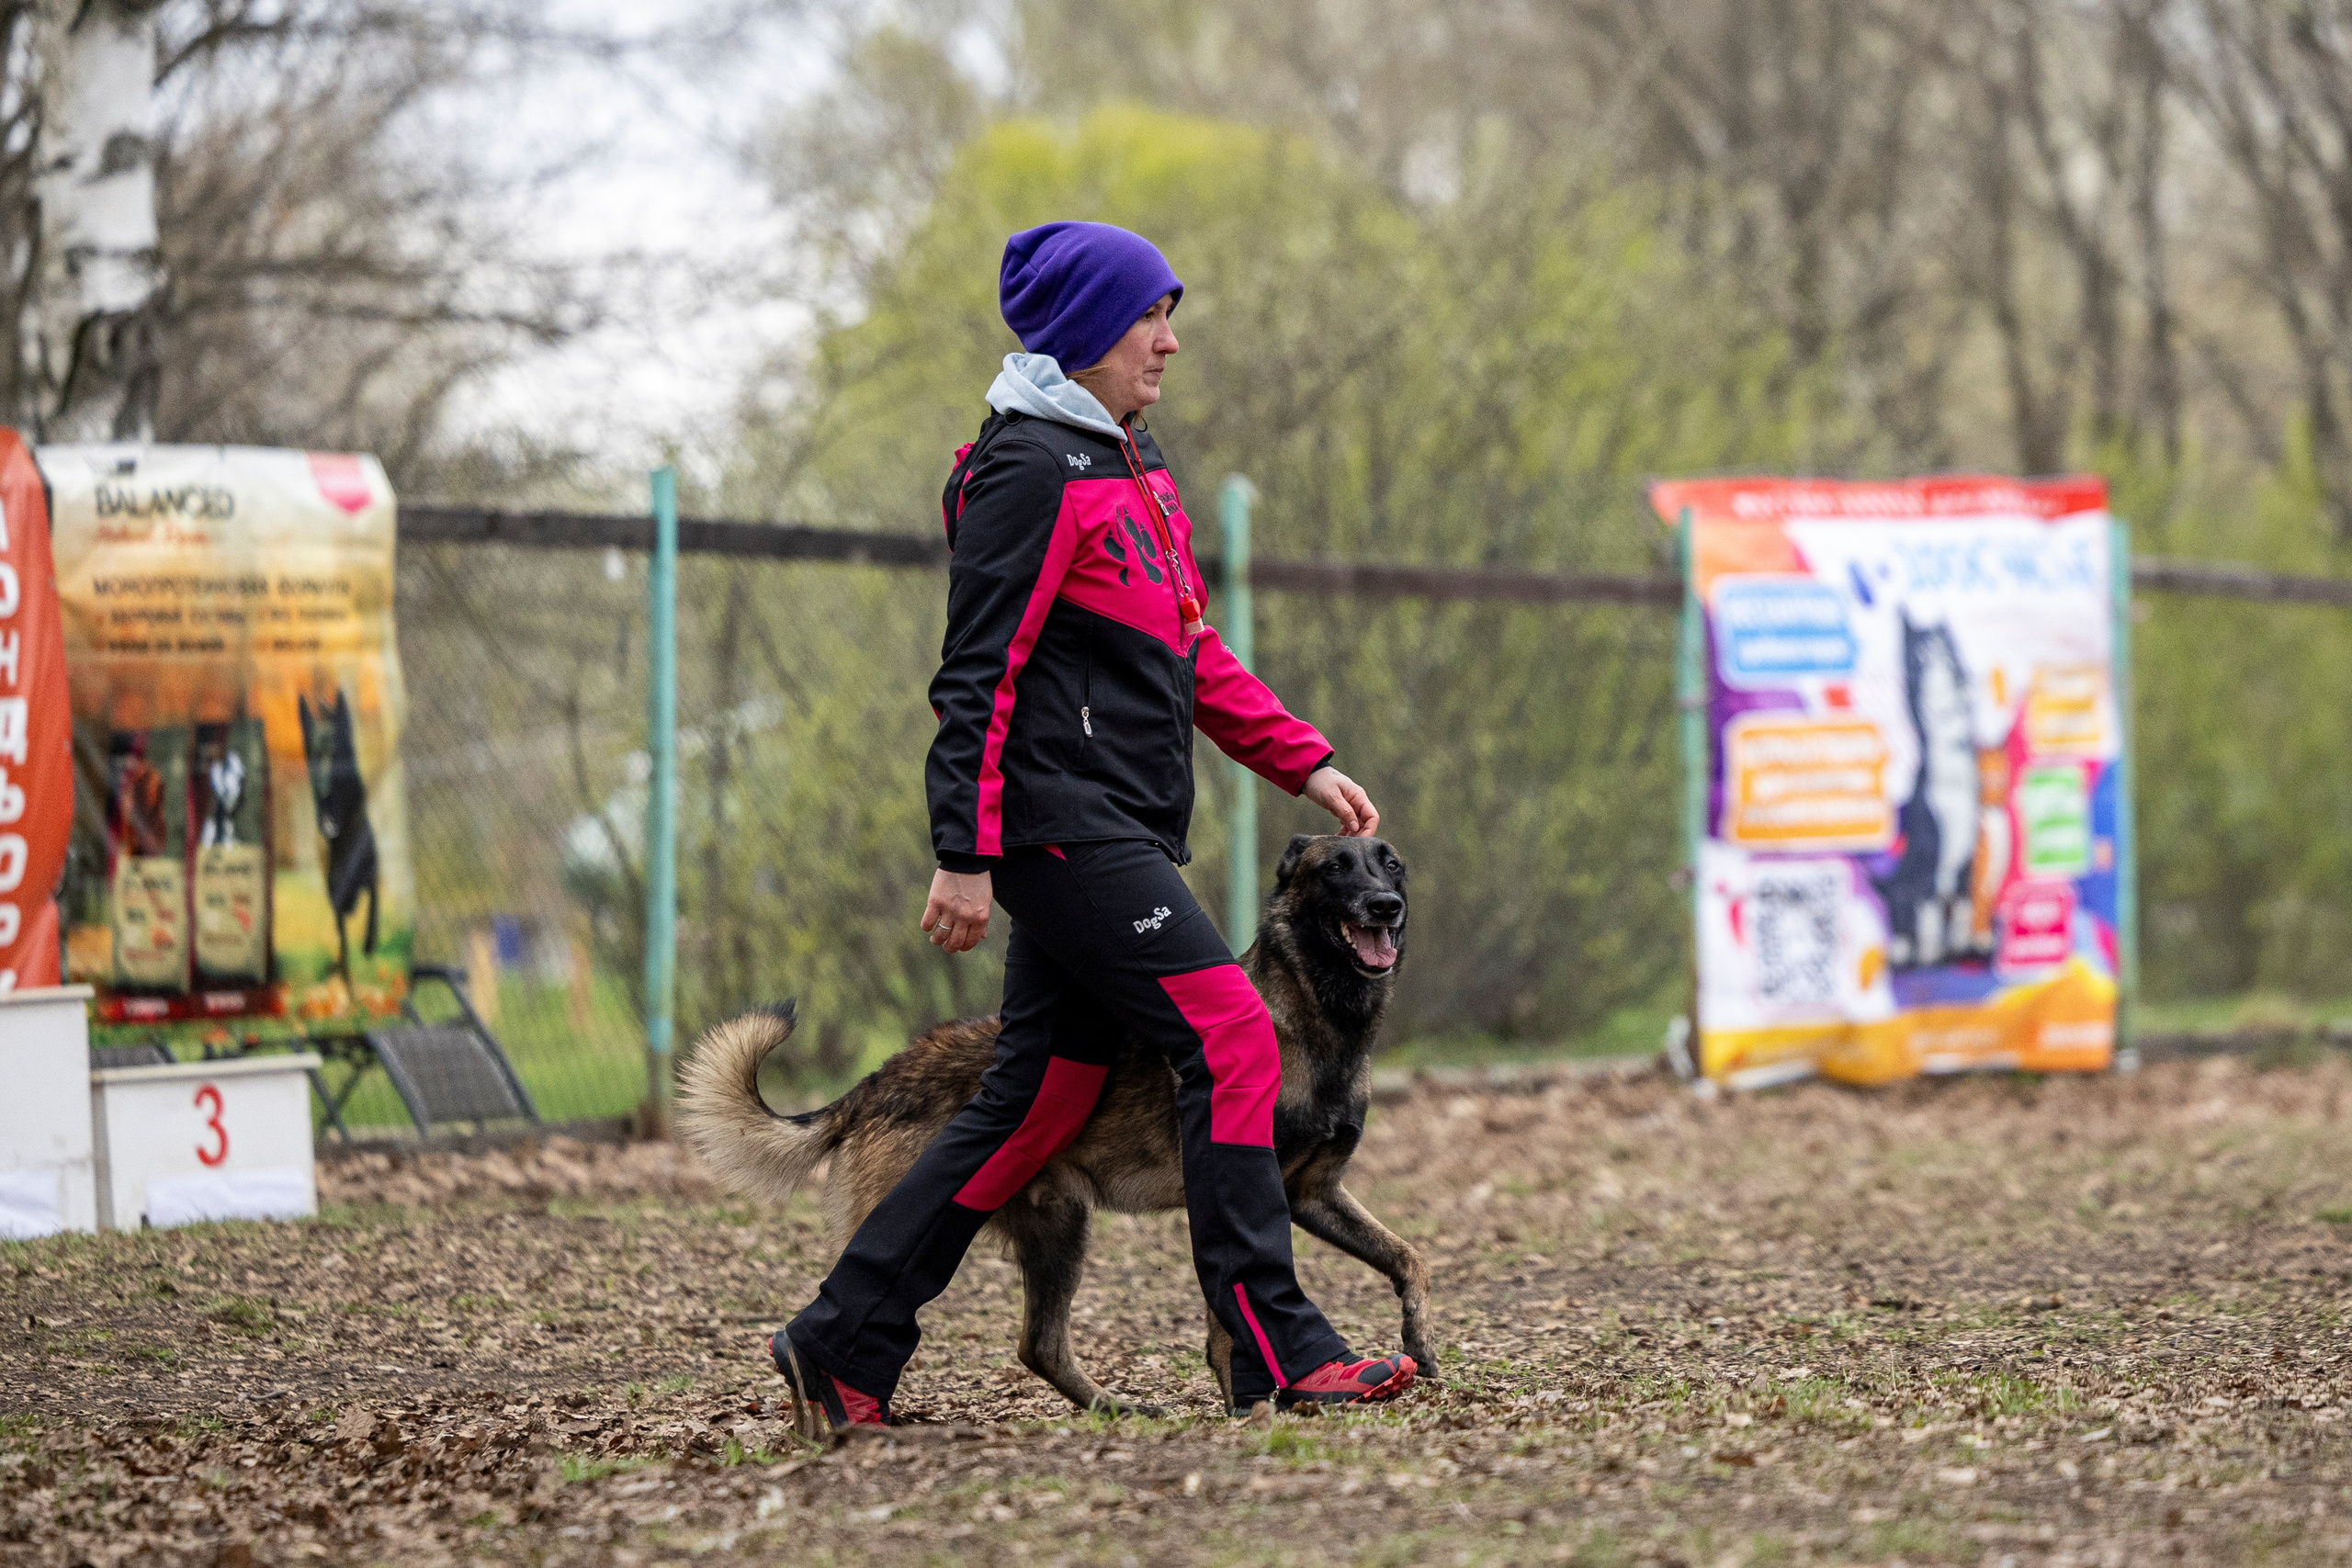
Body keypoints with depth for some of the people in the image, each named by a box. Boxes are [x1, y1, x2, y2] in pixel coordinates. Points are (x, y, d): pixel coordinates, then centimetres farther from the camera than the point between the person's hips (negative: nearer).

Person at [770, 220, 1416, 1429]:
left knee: (1040, 1096, 9)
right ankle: (1277, 1355, -13)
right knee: (1231, 1038, -13)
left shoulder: (1130, 465, 19)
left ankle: (844, 1346, 14)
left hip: (1113, 833, 10)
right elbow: (980, 674, -15)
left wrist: (1304, 762, 17)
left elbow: (1189, 651, 25)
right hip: (1063, 824, -10)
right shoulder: (1029, 471, -11)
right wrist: (966, 856, -19)